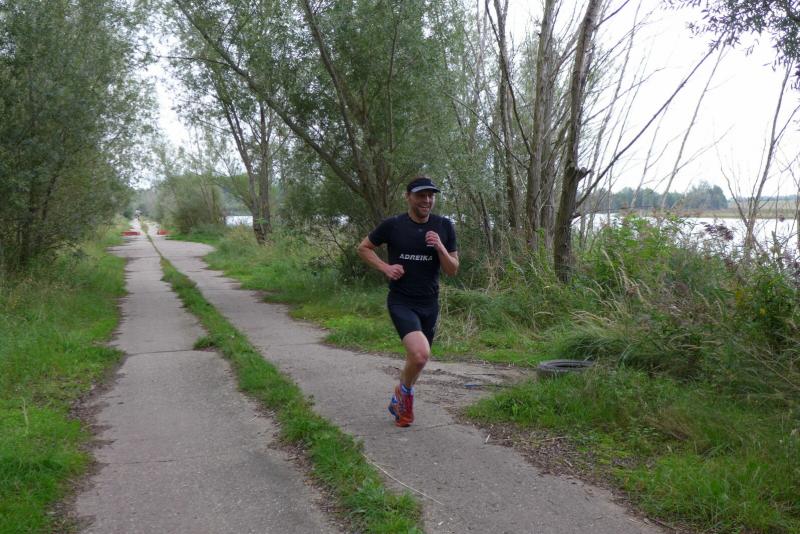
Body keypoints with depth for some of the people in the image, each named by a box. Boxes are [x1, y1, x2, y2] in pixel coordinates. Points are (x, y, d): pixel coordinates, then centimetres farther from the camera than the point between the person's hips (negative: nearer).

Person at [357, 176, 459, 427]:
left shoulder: (444, 226, -1)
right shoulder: (393, 225, -7)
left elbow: (453, 270, 2)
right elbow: (363, 248, 7)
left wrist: (440, 248, -17)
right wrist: (385, 267, -9)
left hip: (429, 303, 4)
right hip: (401, 301, -4)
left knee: (416, 358, 15)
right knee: (420, 354, -25)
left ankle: (399, 402, 42)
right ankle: (405, 391, 6)